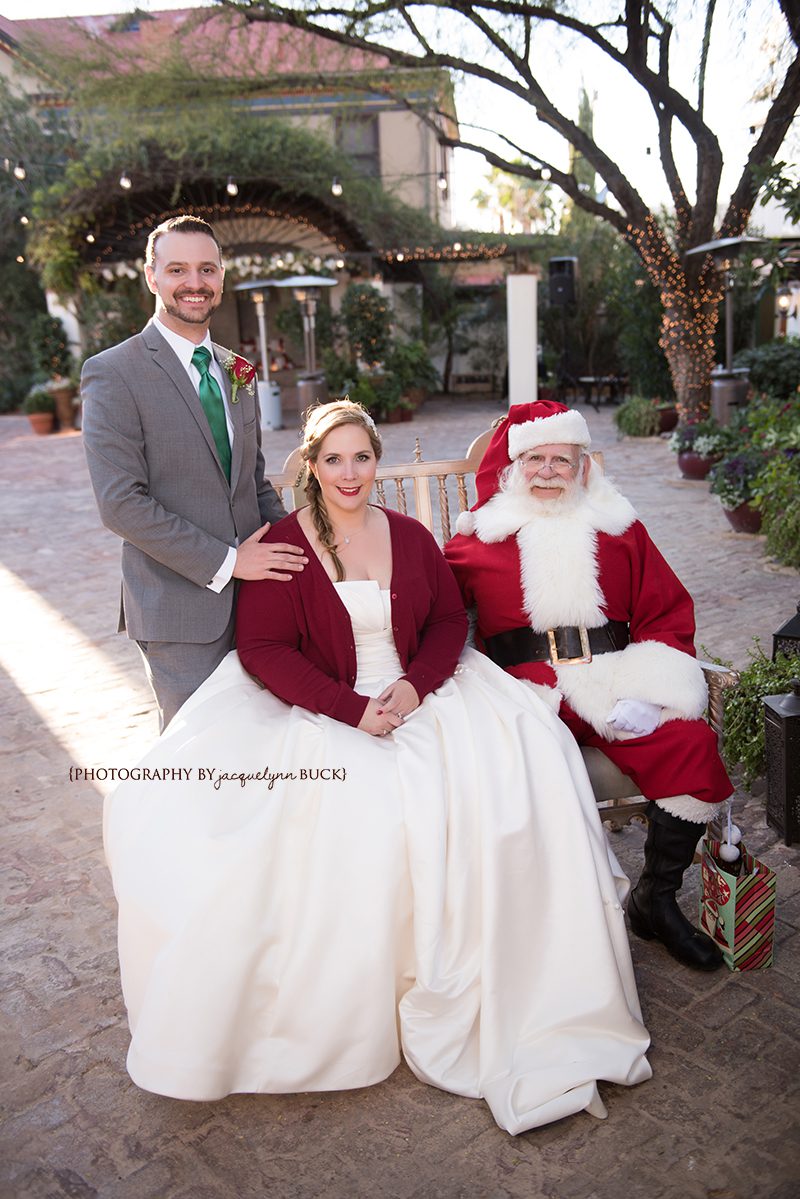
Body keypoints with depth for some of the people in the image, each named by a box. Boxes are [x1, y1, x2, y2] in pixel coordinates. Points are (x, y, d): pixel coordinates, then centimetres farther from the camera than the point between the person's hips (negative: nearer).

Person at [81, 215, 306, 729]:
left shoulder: (237, 372, 12)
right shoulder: (113, 374, -9)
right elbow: (122, 503, -16)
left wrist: (287, 550, -1)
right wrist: (225, 562, -17)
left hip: (254, 592, 6)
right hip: (181, 605, -6)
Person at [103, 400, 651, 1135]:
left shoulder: (412, 537, 11)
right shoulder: (282, 547, -2)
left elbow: (450, 620, 10)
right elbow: (262, 649, -8)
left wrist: (416, 684, -10)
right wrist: (350, 708, -18)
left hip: (418, 698, 4)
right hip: (323, 712, -3)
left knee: (518, 755, -19)